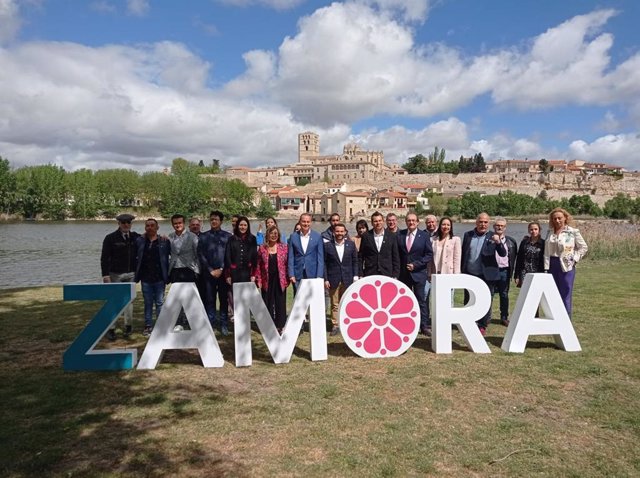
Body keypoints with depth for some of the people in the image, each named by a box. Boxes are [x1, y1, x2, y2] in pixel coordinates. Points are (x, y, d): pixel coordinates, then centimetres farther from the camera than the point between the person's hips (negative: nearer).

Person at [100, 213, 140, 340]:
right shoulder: (110, 238, -4)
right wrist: (105, 274, -13)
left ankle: (128, 326, 19)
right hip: (115, 274, -3)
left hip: (131, 274, 3)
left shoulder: (135, 237, 5)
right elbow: (104, 258, -5)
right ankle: (111, 329, 6)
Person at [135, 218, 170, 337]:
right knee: (148, 303, 11)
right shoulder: (139, 241, 3)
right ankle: (148, 326, 19)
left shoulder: (164, 241, -1)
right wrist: (137, 274, -2)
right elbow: (135, 257, 4)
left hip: (159, 278, -1)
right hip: (145, 278, 2)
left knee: (160, 303, 6)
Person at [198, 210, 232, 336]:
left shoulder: (227, 236, 6)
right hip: (209, 272, 1)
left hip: (223, 272, -1)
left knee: (224, 299, 3)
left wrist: (221, 269, -8)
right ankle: (210, 324, 9)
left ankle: (224, 324, 9)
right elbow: (201, 254, 3)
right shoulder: (203, 236, 9)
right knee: (209, 299, 3)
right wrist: (210, 270, -5)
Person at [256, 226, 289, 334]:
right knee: (268, 304, 6)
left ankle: (280, 327, 12)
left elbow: (288, 263, 2)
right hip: (267, 281, 1)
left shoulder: (284, 247, 2)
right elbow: (258, 265, 5)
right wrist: (258, 280, -1)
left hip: (280, 280, -1)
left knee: (280, 304, 3)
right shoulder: (262, 248, 4)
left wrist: (288, 278, -4)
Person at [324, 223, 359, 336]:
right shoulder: (327, 245, -1)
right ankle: (335, 325, 13)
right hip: (333, 279, -1)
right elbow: (324, 263, 0)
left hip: (348, 279, 1)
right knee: (334, 304, 4)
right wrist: (325, 279, -5)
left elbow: (355, 261, 8)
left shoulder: (351, 244, 5)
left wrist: (355, 276, 2)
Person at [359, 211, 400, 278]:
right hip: (369, 275, 0)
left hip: (387, 274, 0)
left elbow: (396, 257, 6)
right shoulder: (366, 236, 3)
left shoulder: (391, 236, 4)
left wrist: (395, 276, 1)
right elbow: (361, 257, 6)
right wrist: (361, 275, 1)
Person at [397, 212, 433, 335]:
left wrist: (415, 265, -11)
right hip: (404, 273, 2)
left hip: (418, 273, -2)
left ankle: (424, 326, 7)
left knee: (421, 300, 0)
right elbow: (396, 253, 9)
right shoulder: (399, 235, 4)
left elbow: (429, 254, -2)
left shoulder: (424, 236, -1)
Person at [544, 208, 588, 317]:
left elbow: (584, 247, 5)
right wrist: (546, 267, 5)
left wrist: (575, 259, -5)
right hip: (552, 265, 4)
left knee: (565, 295, -2)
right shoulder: (550, 232, 10)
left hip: (566, 266, -4)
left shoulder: (573, 232, -3)